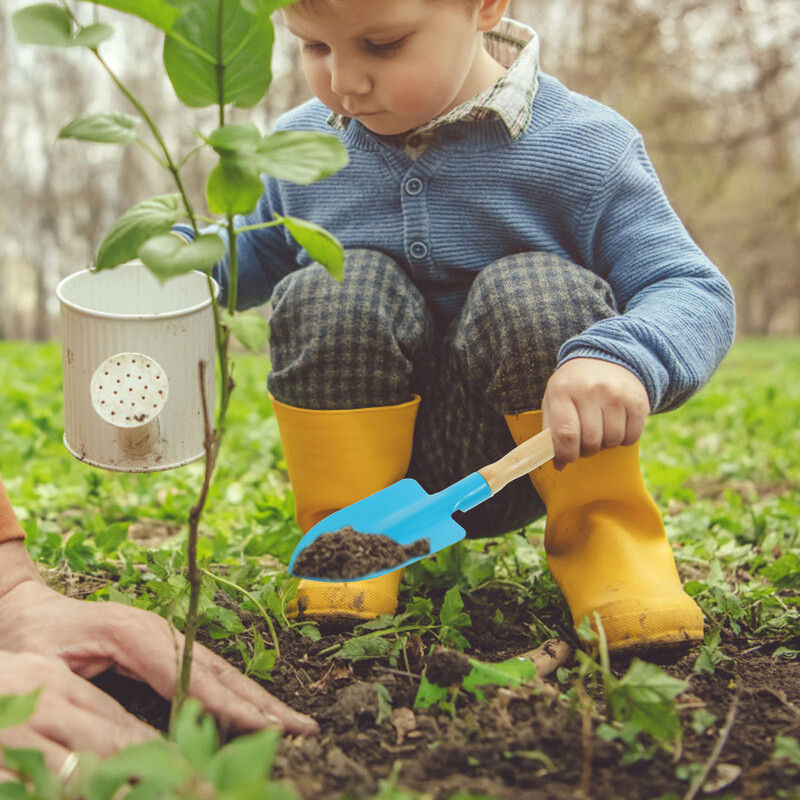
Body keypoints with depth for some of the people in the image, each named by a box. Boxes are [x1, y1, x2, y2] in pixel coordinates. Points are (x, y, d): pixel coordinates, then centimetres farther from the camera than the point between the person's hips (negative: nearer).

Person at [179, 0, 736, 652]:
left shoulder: (582, 149, -11)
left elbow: (696, 293, -16)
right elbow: (259, 255, 22)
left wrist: (624, 356, -38)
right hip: (374, 451, 3)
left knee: (536, 290, -30)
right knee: (332, 288, -24)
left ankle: (602, 534, -11)